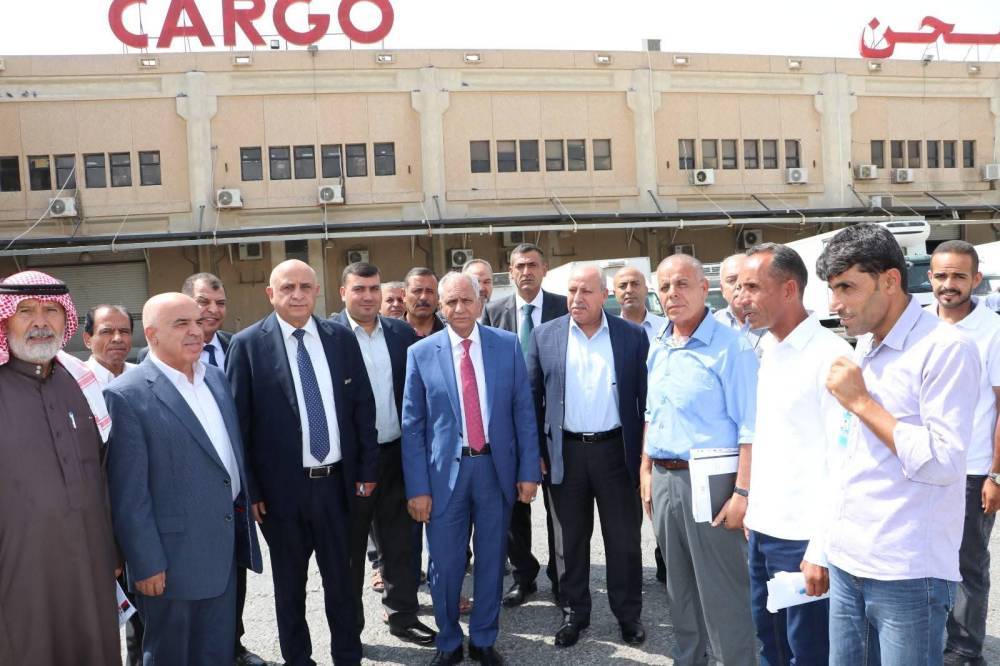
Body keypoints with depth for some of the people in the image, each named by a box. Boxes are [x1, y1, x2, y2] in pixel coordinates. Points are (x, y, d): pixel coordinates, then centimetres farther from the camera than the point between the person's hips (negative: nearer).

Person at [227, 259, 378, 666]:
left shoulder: (342, 338, 2)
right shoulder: (248, 344, -7)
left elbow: (363, 407, 6)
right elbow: (239, 420, -7)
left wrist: (368, 468, 4)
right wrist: (249, 489, -9)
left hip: (337, 480, 2)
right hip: (282, 486, -2)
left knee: (341, 577, 15)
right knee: (289, 583, 16)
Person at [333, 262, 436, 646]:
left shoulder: (402, 333, 4)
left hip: (396, 454, 4)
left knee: (400, 542, 15)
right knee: (350, 548, 12)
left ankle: (403, 615, 30)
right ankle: (349, 627, 28)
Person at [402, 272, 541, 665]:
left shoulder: (507, 345, 0)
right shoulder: (421, 353, -3)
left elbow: (523, 412, 2)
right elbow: (412, 426, -2)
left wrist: (529, 471, -2)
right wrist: (417, 488, -6)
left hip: (496, 469, 1)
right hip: (445, 471, -1)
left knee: (491, 561, 14)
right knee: (445, 566, 8)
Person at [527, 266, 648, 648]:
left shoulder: (632, 336, -1)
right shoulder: (545, 336, 1)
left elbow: (646, 395, 1)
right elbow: (532, 396, 5)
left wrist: (647, 448, -1)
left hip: (616, 450, -1)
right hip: (565, 452, 1)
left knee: (624, 538, 9)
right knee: (570, 539, 12)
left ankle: (628, 613, 26)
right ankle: (574, 613, 27)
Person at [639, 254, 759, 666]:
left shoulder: (731, 347, -13)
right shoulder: (658, 349, 10)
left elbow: (750, 427, -17)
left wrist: (743, 493, -21)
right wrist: (646, 471, 15)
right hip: (664, 479, 7)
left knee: (722, 592, 3)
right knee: (679, 586, 19)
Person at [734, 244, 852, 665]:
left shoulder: (830, 355, -15)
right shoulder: (769, 351, 10)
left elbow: (843, 460, -17)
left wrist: (822, 549, -18)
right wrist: (753, 506, 14)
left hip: (803, 537, -7)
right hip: (763, 531, 8)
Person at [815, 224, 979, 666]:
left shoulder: (945, 348, -13)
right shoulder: (863, 350, 12)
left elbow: (943, 463, -19)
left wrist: (860, 402, -15)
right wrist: (830, 544, 16)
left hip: (908, 573, -7)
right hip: (847, 562, 7)